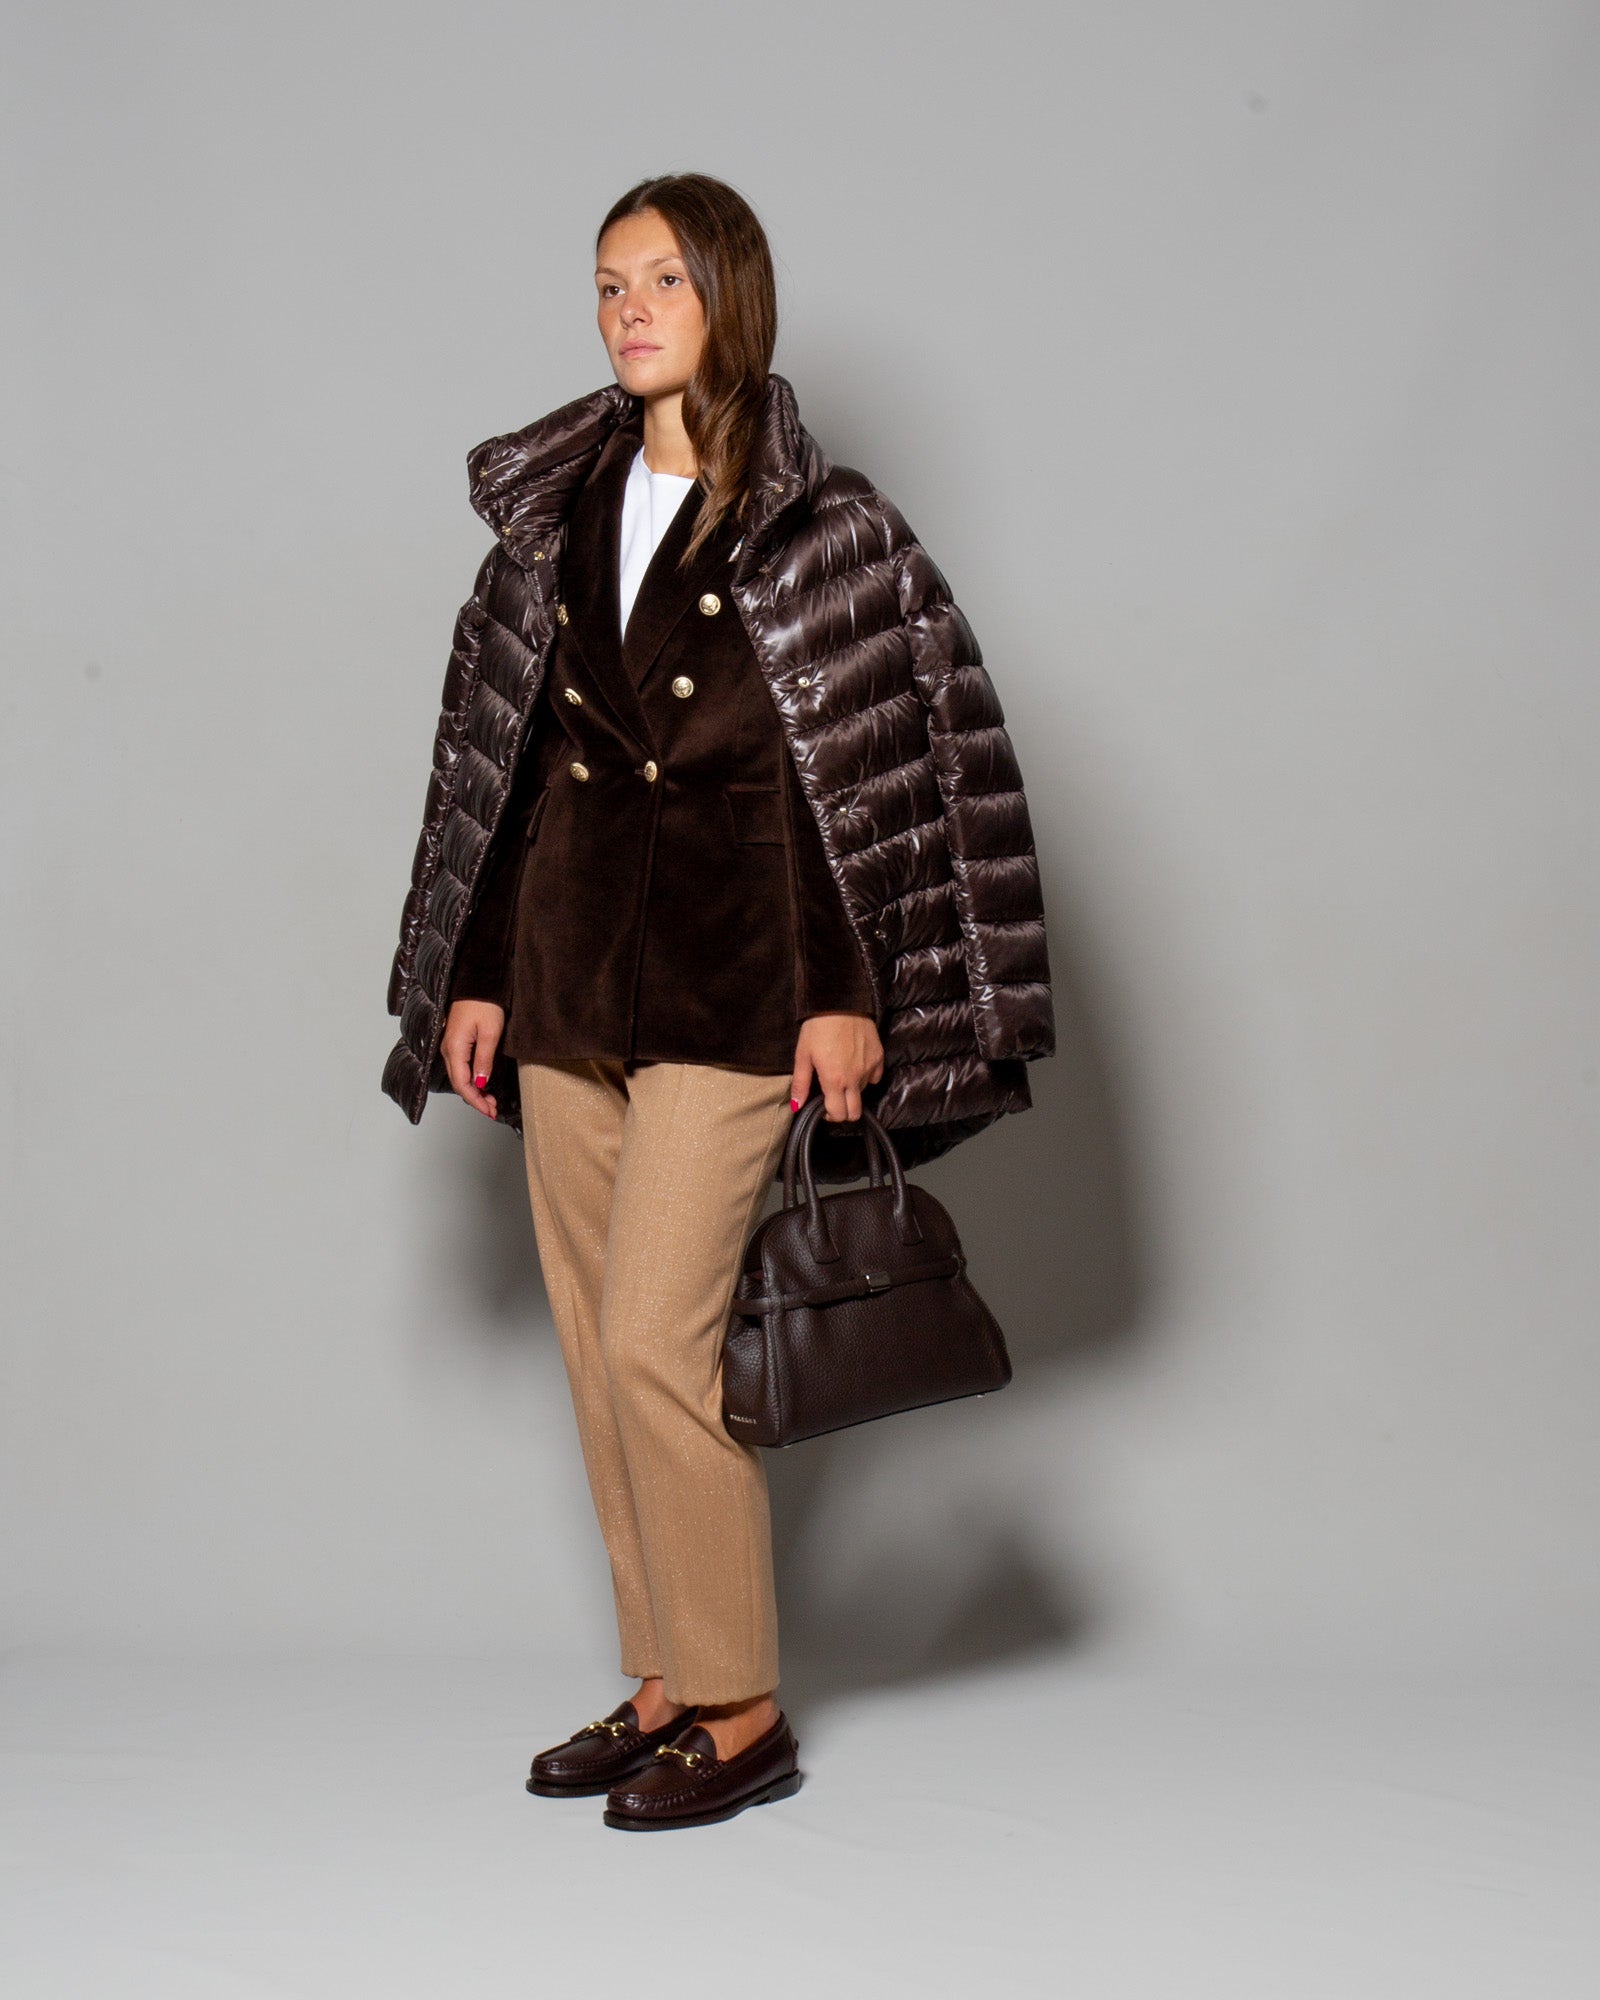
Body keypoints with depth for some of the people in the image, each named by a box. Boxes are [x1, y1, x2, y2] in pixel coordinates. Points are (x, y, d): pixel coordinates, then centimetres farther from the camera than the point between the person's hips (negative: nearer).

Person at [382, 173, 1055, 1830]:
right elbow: (497, 754, 15)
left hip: (729, 991, -6)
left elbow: (913, 759, -8)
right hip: (565, 983, 6)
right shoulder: (555, 509, 10)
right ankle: (662, 1688, 21)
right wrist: (474, 977, 12)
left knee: (653, 1336, -10)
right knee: (596, 1346, 9)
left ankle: (739, 1711, 4)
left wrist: (851, 995, -12)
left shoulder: (819, 527, -6)